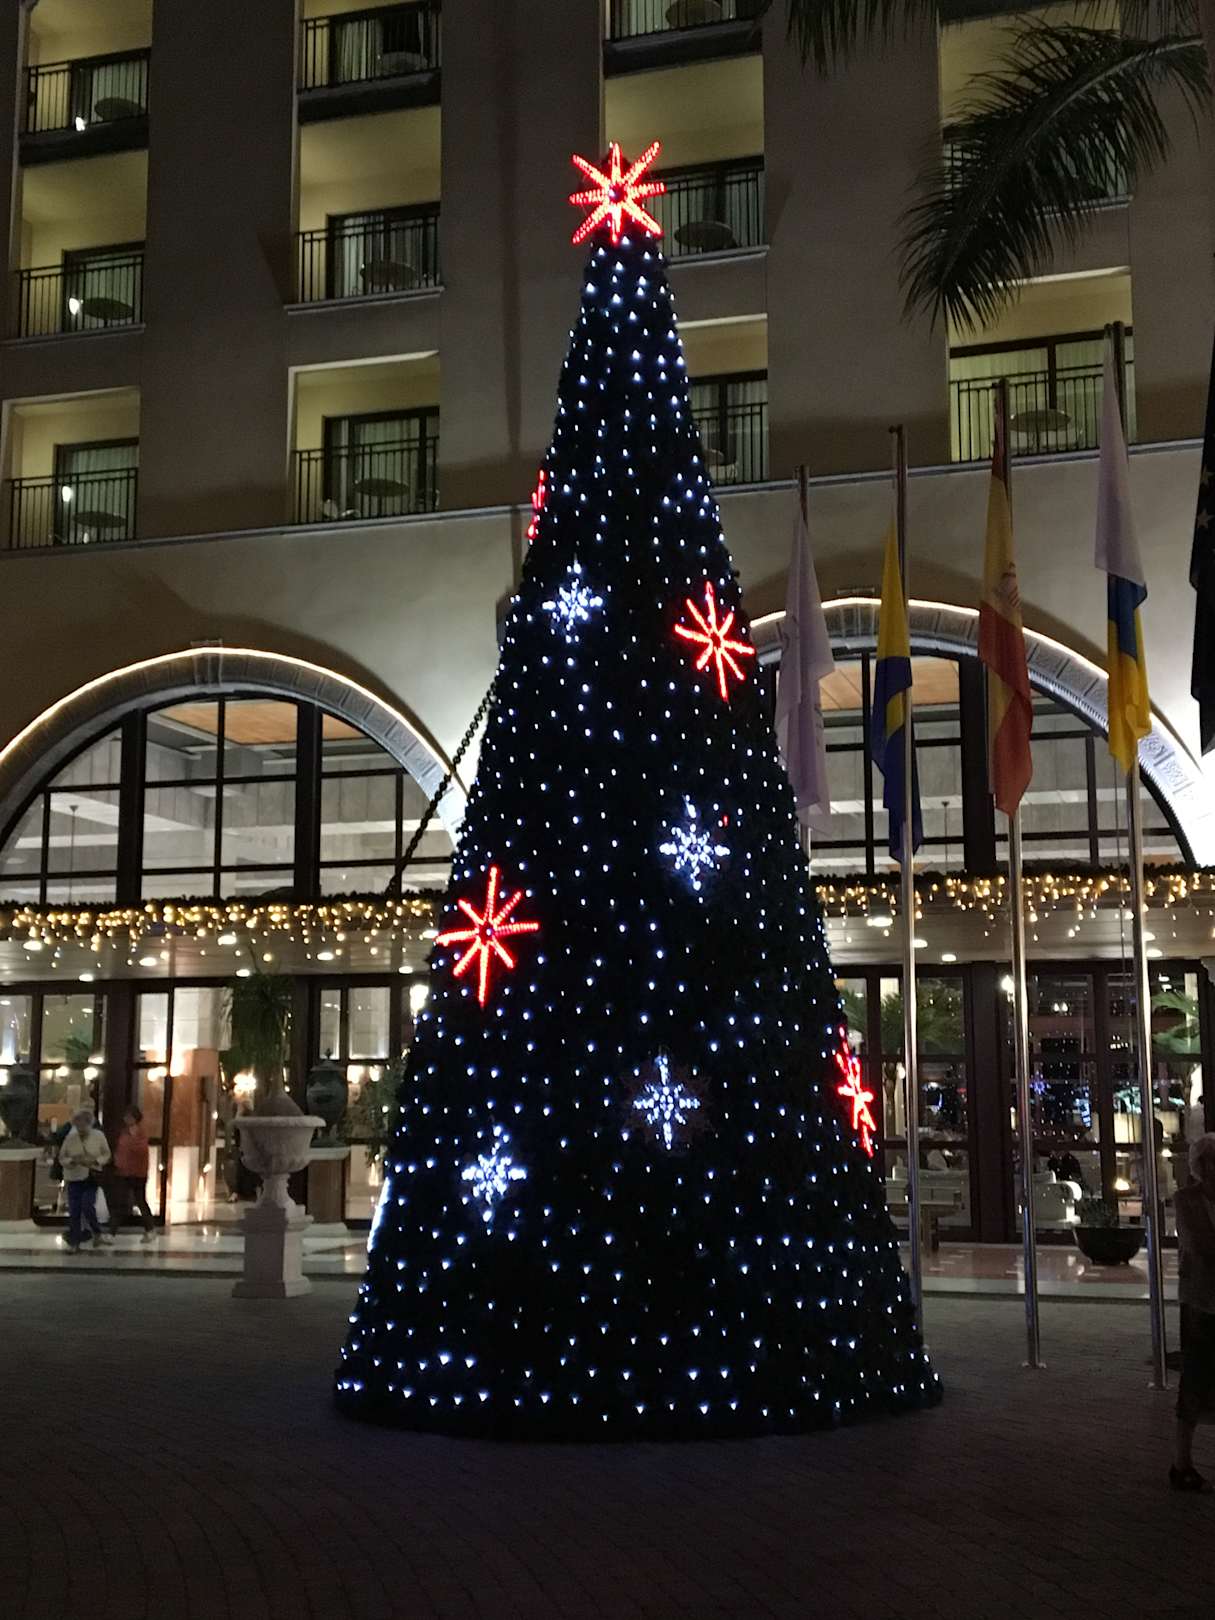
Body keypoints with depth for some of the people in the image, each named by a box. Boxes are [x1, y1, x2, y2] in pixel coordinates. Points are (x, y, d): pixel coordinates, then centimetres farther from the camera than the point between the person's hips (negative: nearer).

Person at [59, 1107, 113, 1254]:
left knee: (88, 1205, -16)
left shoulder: (98, 1136, -4)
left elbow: (106, 1155, 5)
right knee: (74, 1211, 1)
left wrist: (95, 1161, -15)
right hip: (74, 1178, 1)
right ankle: (73, 1243, 13)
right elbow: (62, 1158, 4)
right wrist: (73, 1161, -17)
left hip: (92, 1177, -1)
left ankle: (96, 1233, 9)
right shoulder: (70, 1138, -4)